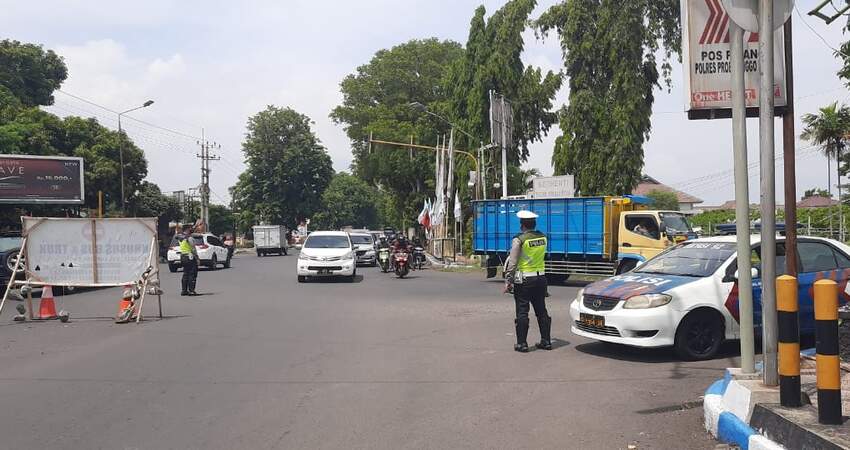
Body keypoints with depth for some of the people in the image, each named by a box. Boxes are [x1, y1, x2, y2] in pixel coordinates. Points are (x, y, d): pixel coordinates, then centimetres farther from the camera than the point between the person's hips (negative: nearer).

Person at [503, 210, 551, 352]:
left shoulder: (519, 239, -13)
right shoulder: (543, 237, 4)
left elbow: (512, 263, -14)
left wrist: (508, 281, -9)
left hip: (524, 280, -5)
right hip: (541, 278, 6)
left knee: (522, 312, 0)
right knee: (541, 311, 14)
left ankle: (521, 343, 2)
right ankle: (546, 341, 19)